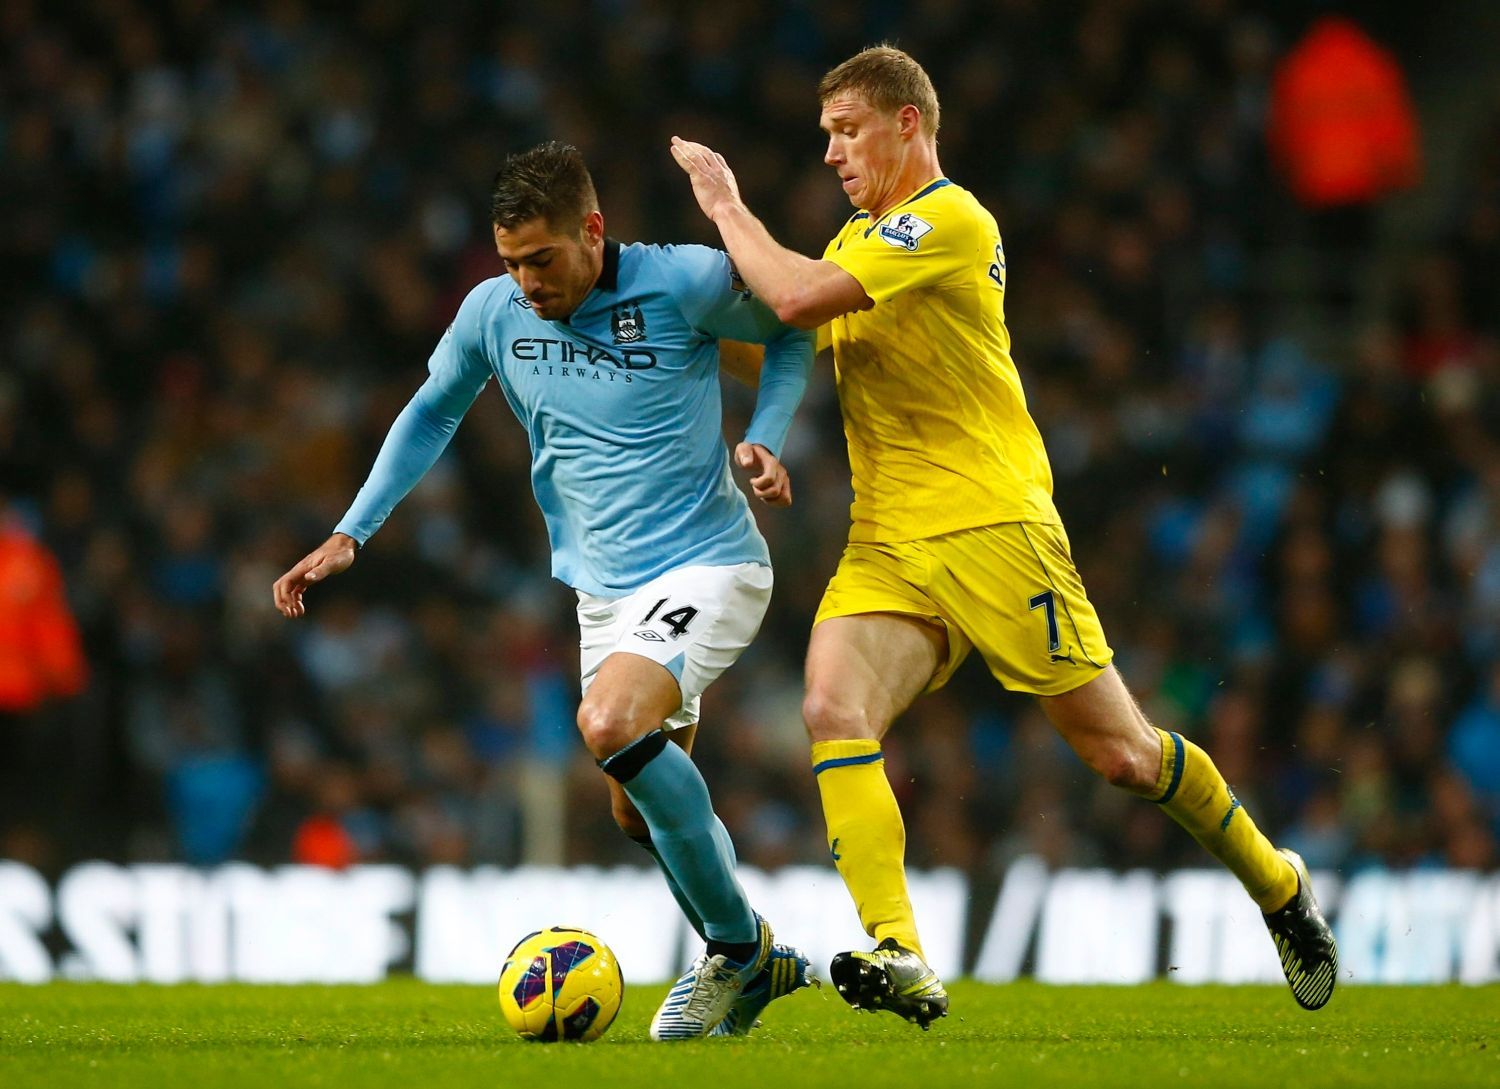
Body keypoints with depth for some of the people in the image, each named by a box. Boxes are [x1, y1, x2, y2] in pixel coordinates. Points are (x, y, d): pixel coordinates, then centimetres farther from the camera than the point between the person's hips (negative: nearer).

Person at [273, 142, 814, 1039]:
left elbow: (791, 332, 3)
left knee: (612, 723, -29)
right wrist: (350, 536, 10)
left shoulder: (684, 283, -15)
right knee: (642, 810, 10)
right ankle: (755, 966, 32)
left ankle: (738, 947, -14)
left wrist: (766, 439, -12)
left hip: (708, 564, -7)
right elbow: (432, 413, 16)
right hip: (605, 589, 7)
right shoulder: (494, 311, -2)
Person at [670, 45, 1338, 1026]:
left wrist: (726, 205, -9)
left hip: (992, 529, -7)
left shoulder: (949, 221, -13)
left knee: (1120, 752, 0)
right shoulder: (864, 237, 17)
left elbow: (799, 298, -22)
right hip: (887, 544, 7)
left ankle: (1276, 884, 25)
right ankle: (901, 961, -27)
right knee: (833, 712, -20)